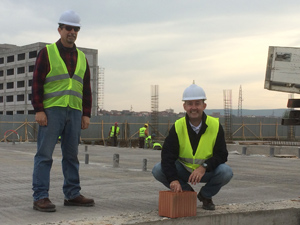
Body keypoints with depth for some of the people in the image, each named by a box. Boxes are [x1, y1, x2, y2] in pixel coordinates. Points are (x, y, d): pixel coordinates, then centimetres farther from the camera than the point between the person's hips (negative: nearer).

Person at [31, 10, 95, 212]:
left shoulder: (82, 57, 15)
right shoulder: (47, 52, 2)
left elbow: (86, 88, 16)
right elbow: (37, 83, -3)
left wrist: (86, 114, 8)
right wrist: (39, 110, -12)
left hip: (75, 112, 5)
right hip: (51, 110, -5)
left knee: (72, 155, 8)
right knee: (45, 154, -5)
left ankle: (72, 195, 16)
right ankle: (40, 197, -3)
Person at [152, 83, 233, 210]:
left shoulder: (215, 126, -13)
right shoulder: (178, 127, -13)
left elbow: (221, 155, -14)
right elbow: (167, 156, -18)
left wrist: (204, 167, -33)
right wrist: (173, 179, -35)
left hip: (207, 171, 0)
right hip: (183, 170, 1)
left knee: (226, 172, -30)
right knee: (158, 170, -22)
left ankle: (205, 195, 2)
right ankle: (187, 193, 3)